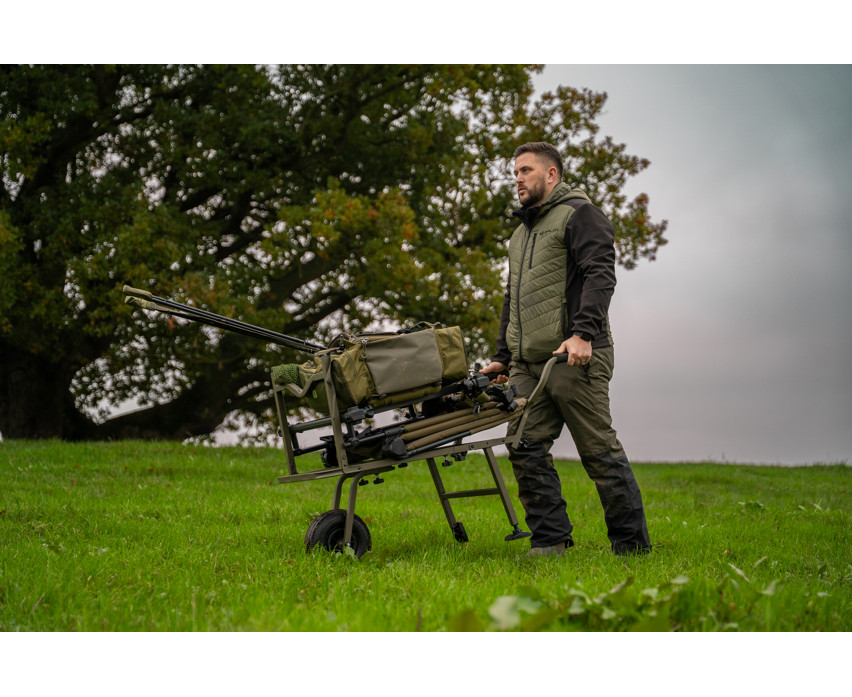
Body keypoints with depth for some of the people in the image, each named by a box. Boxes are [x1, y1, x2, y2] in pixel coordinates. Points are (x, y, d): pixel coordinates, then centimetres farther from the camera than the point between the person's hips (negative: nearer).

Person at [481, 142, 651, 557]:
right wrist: (502, 356, 25)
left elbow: (600, 275, -14)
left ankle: (632, 541, 3)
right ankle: (550, 539, 3)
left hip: (575, 357, -8)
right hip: (527, 364, 8)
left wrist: (583, 334, -26)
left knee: (599, 450, -5)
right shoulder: (521, 233, 27)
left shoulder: (579, 214, 0)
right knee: (525, 447, -2)